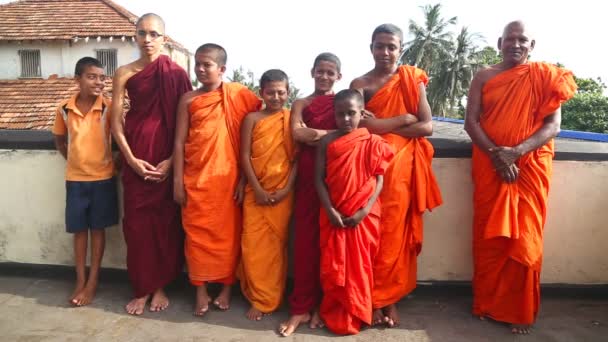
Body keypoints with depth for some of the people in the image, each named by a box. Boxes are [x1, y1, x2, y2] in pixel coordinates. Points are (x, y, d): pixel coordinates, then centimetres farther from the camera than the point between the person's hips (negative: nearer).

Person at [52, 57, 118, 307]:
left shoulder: (109, 108, -10)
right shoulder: (64, 109, -3)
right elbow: (59, 140, 12)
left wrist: (115, 161, -5)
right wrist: (75, 161, 8)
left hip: (103, 178, -2)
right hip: (75, 179, 2)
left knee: (97, 229, 7)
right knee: (79, 230, 10)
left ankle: (93, 281, 18)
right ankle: (80, 280, 23)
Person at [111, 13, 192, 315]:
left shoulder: (176, 73, 0)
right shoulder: (124, 73, 4)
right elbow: (116, 121, 3)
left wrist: (172, 160, -10)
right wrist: (131, 159, -8)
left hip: (167, 157, -1)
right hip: (137, 156, 2)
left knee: (165, 221, 4)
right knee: (137, 221, 5)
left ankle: (160, 286, 20)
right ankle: (141, 288, 19)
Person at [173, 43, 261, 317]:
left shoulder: (239, 96, -1)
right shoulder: (189, 100, 3)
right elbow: (180, 142, 2)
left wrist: (244, 178, -5)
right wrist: (178, 182, -2)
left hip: (228, 178, -1)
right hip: (196, 179, 1)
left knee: (228, 233, 7)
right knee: (198, 233, 6)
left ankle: (226, 287, 23)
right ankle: (201, 290, 19)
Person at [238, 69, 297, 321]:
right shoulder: (252, 118, 2)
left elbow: (297, 157, -1)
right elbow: (245, 156, -2)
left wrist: (286, 189, -10)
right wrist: (257, 189, -8)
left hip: (282, 192, 0)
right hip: (256, 191, 1)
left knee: (276, 245, 7)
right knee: (254, 245, 2)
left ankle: (269, 298, 21)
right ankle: (260, 298, 18)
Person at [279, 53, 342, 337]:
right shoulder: (301, 104, 13)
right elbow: (297, 133, -6)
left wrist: (312, 134, -7)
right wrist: (333, 133, -7)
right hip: (308, 175, 1)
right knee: (306, 238, 2)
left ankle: (322, 304, 16)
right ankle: (302, 307, 10)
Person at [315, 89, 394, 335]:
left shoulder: (374, 143, -2)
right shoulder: (327, 142, 0)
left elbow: (379, 179, -3)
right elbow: (319, 178, -2)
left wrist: (365, 211, -13)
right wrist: (330, 211, -12)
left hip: (363, 217, -1)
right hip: (334, 216, 1)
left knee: (359, 267, 10)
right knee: (333, 267, 9)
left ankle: (354, 315, 28)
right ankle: (334, 313, 28)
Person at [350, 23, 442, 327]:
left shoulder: (412, 79, 8)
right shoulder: (360, 83, 6)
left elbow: (427, 126, -3)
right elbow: (362, 124, -9)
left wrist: (381, 127, -8)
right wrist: (403, 119, -8)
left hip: (402, 166, 1)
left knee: (396, 232, 3)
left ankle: (390, 299, 16)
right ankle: (373, 298, 12)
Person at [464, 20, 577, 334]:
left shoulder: (545, 77, 5)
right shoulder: (484, 77, 7)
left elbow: (553, 125, -3)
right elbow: (471, 121, -1)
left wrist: (516, 151, -18)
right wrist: (495, 154, -16)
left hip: (529, 168, -1)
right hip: (490, 167, 1)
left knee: (524, 240, 1)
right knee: (489, 237, 6)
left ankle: (520, 311, 13)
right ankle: (486, 303, 19)